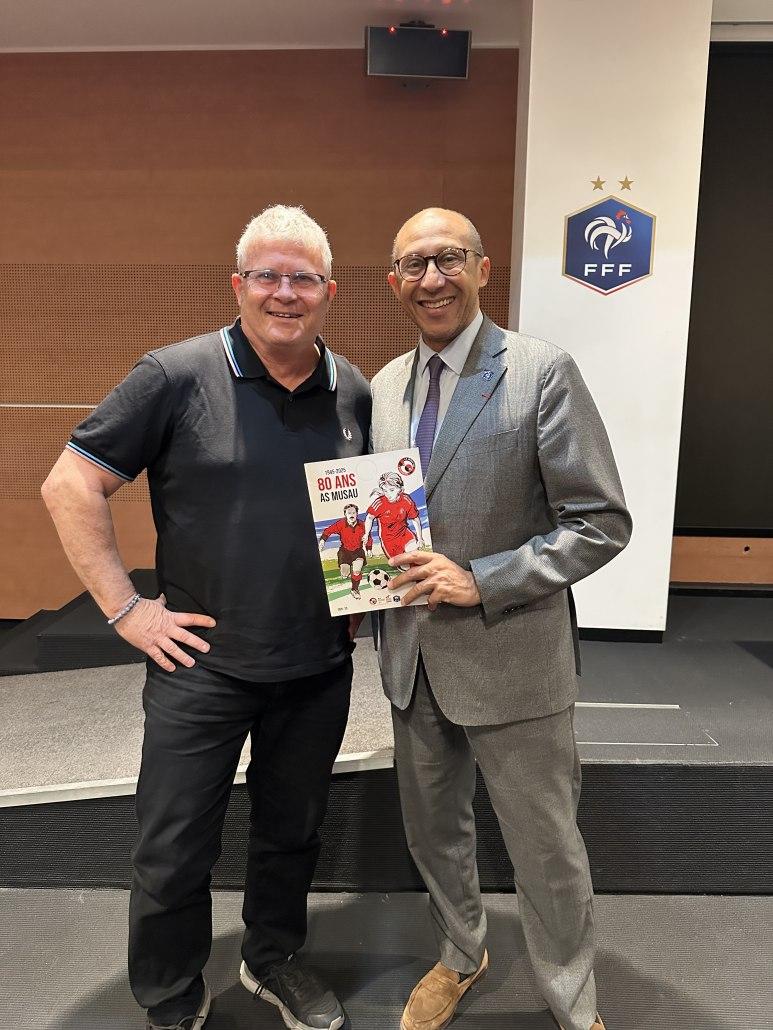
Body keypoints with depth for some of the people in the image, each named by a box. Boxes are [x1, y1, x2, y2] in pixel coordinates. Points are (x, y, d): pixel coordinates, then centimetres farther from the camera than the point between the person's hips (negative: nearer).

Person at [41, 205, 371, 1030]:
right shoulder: (177, 376, -10)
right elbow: (71, 484, -9)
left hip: (320, 667, 4)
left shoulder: (355, 392, 3)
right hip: (202, 663, -3)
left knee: (292, 830, 21)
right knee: (174, 850, 11)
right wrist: (124, 606, -12)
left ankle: (273, 959, 48)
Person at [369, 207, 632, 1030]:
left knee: (546, 849, 13)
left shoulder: (542, 372, -12)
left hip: (510, 660, -5)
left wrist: (482, 581, -21)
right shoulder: (385, 385, 5)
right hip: (411, 658, 6)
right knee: (432, 831, 23)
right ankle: (459, 955, 52)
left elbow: (602, 524, -14)